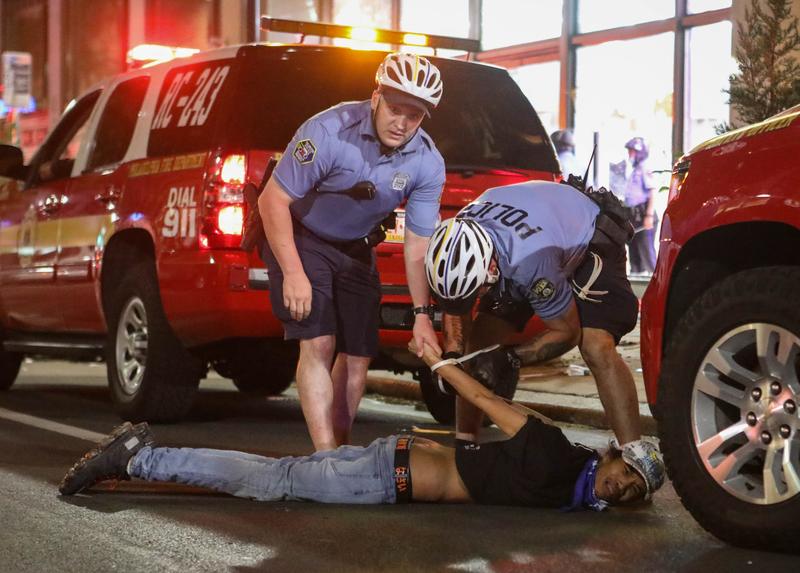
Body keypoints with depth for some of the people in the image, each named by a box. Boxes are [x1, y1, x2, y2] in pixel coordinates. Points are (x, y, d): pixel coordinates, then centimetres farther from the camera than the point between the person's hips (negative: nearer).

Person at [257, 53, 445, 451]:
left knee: (358, 357, 3)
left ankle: (340, 449, 21)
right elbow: (273, 200, -24)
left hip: (356, 250, 5)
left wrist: (422, 314, -12)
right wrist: (293, 274, -27)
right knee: (319, 345, -19)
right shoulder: (330, 132, -30)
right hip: (301, 238, -5)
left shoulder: (428, 164, -16)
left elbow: (418, 246, -8)